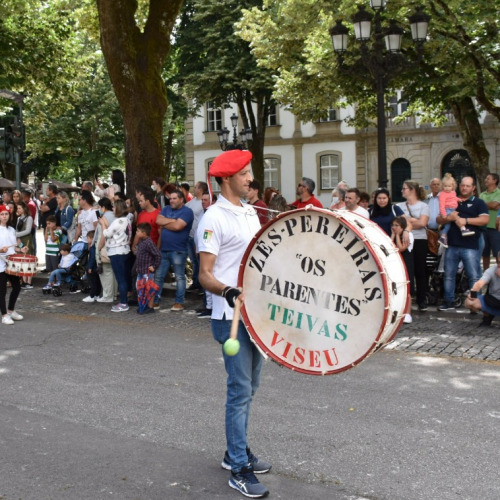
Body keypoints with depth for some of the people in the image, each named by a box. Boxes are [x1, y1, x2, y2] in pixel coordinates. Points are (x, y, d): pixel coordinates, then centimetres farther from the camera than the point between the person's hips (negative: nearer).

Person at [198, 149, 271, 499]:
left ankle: (237, 452, 30)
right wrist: (229, 292, -34)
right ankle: (239, 470, 8)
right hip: (232, 316, -8)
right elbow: (205, 275, -17)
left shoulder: (250, 213, 13)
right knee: (240, 391, -3)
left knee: (249, 387, 16)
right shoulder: (214, 219, -13)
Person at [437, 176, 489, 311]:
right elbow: (439, 219, 13)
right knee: (449, 275, 9)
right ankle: (448, 301, 19)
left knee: (474, 277, -5)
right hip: (452, 246, 4)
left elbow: (485, 219, -9)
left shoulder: (478, 203, 7)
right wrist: (448, 218, -9)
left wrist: (465, 220, -16)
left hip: (470, 247, -4)